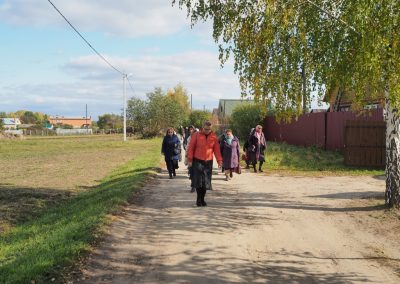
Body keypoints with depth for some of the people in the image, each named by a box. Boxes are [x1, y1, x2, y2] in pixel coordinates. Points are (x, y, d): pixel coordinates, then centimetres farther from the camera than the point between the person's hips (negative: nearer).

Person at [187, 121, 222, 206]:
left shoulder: (214, 137, 4)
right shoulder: (196, 135, -3)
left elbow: (216, 149, 6)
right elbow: (191, 148, -1)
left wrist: (219, 160, -1)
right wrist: (190, 160, -5)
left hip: (208, 162, 2)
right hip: (197, 161, -2)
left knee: (206, 182, 4)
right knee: (198, 181, -6)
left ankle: (202, 199, 17)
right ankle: (199, 199, 4)